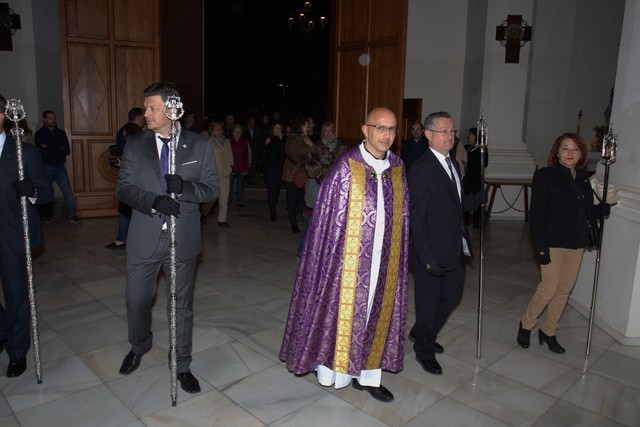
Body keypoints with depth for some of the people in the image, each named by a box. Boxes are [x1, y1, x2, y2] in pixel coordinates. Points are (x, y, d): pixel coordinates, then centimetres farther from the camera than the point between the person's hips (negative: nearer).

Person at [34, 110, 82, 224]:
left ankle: (73, 215, -1)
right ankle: (48, 216, 23)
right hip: (46, 167, -2)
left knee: (68, 191, -5)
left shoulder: (61, 133, 8)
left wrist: (50, 149, -7)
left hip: (60, 167, 2)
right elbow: (42, 151, -11)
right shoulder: (40, 133, -1)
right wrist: (58, 150, -9)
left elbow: (67, 150, 2)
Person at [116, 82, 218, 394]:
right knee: (137, 300, 17)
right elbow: (124, 188, -3)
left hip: (183, 239, -1)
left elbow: (211, 189, -3)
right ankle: (139, 347, 48)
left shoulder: (199, 146, -1)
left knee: (182, 304, 11)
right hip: (144, 239, 2)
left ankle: (182, 365, 29)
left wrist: (184, 187, -24)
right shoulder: (135, 145, 3)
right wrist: (154, 201, -21)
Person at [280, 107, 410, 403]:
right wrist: (333, 255, -12)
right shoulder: (346, 167, -12)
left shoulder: (397, 168, 4)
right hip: (350, 258, -5)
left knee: (377, 310, 14)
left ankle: (368, 373, 30)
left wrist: (399, 254, 9)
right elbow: (330, 215, -11)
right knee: (344, 310, 8)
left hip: (385, 260, 5)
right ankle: (333, 368, 29)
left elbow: (402, 216, 10)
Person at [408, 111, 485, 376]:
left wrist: (480, 198, 0)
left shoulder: (453, 164, 11)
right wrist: (425, 256, -22)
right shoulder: (421, 169, -17)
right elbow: (416, 218, -19)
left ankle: (421, 334, 43)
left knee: (452, 295, 21)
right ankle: (424, 351, 31)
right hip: (432, 252, -9)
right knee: (429, 302, 8)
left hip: (455, 249, 9)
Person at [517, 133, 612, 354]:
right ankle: (526, 324, 20)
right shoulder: (545, 176, -10)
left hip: (576, 243, 6)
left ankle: (548, 331, 27)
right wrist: (541, 248, -18)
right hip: (553, 242, -6)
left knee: (565, 288, 12)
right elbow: (536, 215, -14)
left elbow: (589, 213, 13)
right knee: (549, 288, -4)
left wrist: (606, 206, -8)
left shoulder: (583, 178, 7)